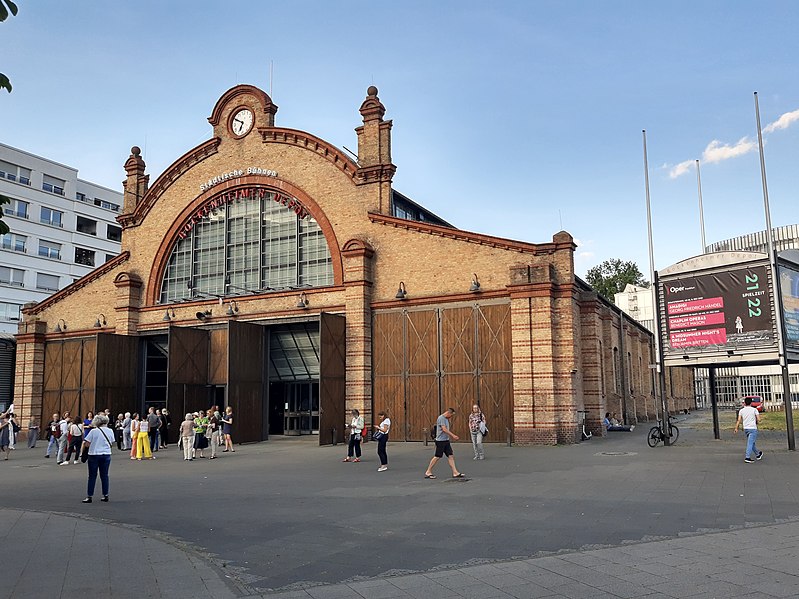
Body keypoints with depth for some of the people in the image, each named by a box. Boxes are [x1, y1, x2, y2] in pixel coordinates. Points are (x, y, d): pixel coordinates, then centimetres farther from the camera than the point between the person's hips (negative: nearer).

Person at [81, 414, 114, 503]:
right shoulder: (110, 431, 0)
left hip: (94, 455, -3)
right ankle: (105, 495, 13)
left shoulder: (93, 431, -9)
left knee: (92, 476, 4)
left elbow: (86, 444, -9)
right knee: (104, 475, 10)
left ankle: (89, 496, 6)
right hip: (106, 455, 3)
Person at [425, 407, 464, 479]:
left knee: (451, 456, 4)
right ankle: (428, 472, 7)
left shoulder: (446, 419, 15)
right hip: (440, 441, -9)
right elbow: (444, 429, -22)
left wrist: (452, 438, 20)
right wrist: (453, 435, -24)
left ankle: (455, 473, 5)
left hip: (446, 441, 9)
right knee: (437, 457, -3)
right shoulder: (441, 418, -14)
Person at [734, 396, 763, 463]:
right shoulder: (754, 409, -5)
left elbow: (739, 420, -2)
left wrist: (736, 428, 1)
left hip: (745, 428, 4)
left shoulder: (741, 410, 3)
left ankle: (757, 455, 35)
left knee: (752, 443, 20)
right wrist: (756, 421, 14)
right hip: (753, 428, -4)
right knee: (750, 443, -6)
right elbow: (759, 419, -7)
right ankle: (747, 457, -13)